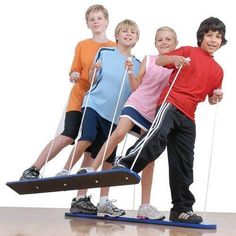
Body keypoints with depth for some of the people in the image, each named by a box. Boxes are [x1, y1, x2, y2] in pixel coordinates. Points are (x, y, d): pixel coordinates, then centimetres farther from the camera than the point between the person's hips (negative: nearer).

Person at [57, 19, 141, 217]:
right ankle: (65, 172, -11)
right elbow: (92, 80, 12)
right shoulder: (104, 52, 7)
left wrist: (131, 73, -9)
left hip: (115, 113, 2)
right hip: (95, 104, -2)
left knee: (108, 157, 2)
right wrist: (93, 70, -9)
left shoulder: (136, 64, 10)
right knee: (88, 138, -28)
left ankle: (104, 201, 9)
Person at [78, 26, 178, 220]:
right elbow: (136, 87, 5)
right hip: (136, 103, -1)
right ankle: (92, 169, -18)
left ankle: (145, 206, 11)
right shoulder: (148, 60, 4)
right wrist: (130, 72, -10)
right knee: (119, 133, -30)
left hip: (156, 114, 1)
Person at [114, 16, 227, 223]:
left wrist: (216, 97, 3)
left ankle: (182, 209, 12)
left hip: (188, 118, 5)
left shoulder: (218, 70, 19)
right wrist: (174, 58, -18)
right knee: (158, 135, -36)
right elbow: (157, 61, 2)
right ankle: (124, 165, -38)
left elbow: (211, 99, 26)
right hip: (170, 103, -5)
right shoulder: (188, 52, 6)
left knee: (183, 164, 7)